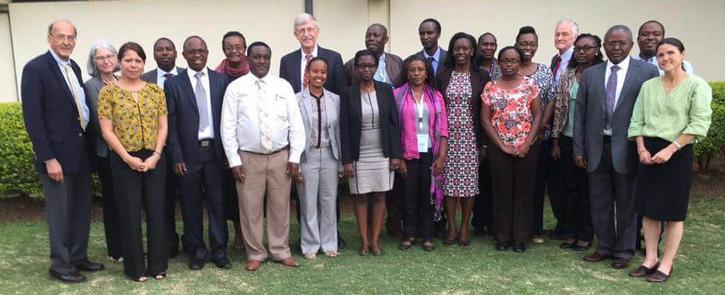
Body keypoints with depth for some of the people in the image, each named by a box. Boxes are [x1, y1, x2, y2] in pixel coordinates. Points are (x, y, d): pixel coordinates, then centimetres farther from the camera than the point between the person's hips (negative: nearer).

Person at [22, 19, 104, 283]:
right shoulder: (35, 69, -11)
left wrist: (89, 145, 9)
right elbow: (32, 118, -15)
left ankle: (79, 257, 28)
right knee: (60, 213, 4)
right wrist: (48, 159, -18)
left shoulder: (74, 68, 11)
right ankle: (60, 265, 17)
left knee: (81, 210, 14)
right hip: (57, 155, -7)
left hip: (81, 152, 7)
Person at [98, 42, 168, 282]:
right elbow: (107, 131, -6)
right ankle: (135, 267, 19)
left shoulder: (155, 90, 6)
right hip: (124, 161, -2)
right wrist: (128, 158, -12)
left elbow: (163, 126, 4)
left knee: (156, 212, 6)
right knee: (130, 214, 5)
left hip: (154, 159, 2)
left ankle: (158, 264, 20)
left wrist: (155, 155, -8)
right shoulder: (108, 92, -2)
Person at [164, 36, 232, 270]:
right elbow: (171, 124, 0)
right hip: (189, 154, 0)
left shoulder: (221, 81, 5)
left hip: (216, 151, 1)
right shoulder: (173, 84, 2)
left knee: (217, 203, 6)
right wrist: (176, 157, -6)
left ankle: (219, 250, 17)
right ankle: (196, 251, 21)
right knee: (191, 205, 7)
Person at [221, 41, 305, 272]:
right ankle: (255, 254, 22)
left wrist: (294, 158, -3)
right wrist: (234, 161, -6)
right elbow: (228, 126, -2)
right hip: (248, 157, -1)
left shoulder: (284, 86, 4)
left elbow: (296, 124, 2)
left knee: (280, 206, 10)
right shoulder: (235, 87, 0)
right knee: (250, 208, 5)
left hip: (280, 156, 1)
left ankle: (281, 251, 25)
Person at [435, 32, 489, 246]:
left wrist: (483, 141, -2)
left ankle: (465, 227, 16)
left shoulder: (481, 77, 3)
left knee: (469, 181, 3)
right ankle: (451, 227, 13)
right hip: (448, 137, 1)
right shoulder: (442, 76, 5)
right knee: (449, 180, 2)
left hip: (471, 137, -1)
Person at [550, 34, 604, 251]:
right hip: (567, 139, 4)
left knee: (587, 187, 5)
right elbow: (559, 108, 7)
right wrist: (555, 141, 4)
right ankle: (572, 232, 22)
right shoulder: (567, 76, 7)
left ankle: (586, 235, 17)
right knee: (568, 186, 9)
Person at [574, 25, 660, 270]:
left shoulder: (647, 72, -2)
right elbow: (580, 113, 7)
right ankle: (604, 247, 28)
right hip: (597, 149, 3)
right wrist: (579, 149, 3)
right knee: (599, 203, 12)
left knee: (627, 204, 9)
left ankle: (624, 251, 24)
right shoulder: (590, 74, 7)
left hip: (627, 149, -3)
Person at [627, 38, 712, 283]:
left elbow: (699, 124, -12)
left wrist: (671, 149, -18)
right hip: (649, 151, 4)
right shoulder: (648, 86, 8)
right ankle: (650, 258, 19)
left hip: (678, 152, -4)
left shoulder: (697, 85, -5)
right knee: (647, 208, 7)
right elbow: (637, 120, 8)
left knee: (673, 210, 4)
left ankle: (666, 263, 13)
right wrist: (641, 148, -6)